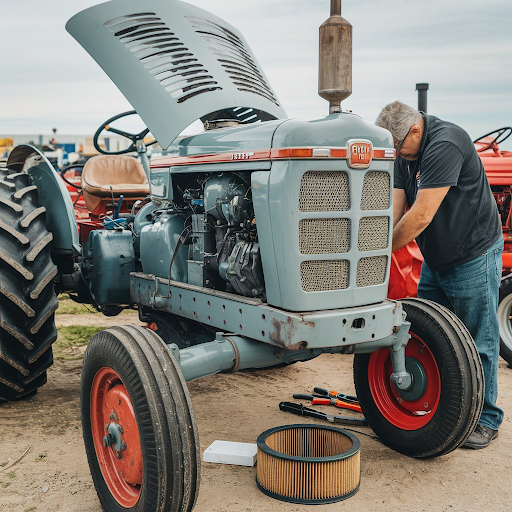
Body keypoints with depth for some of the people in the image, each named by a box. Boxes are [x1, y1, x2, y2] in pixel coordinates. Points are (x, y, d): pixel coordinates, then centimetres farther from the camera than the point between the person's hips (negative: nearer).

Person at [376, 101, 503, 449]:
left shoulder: (446, 145, -26)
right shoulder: (406, 155, 2)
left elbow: (421, 216, -30)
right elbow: (394, 210, -2)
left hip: (474, 256, -9)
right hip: (435, 260, 9)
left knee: (477, 344, 2)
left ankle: (485, 420, 17)